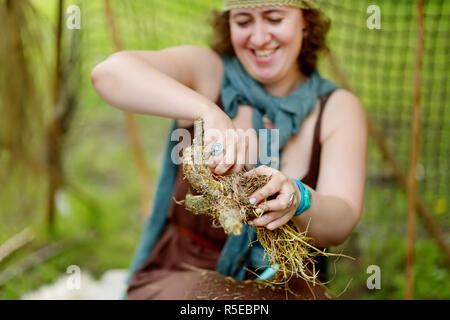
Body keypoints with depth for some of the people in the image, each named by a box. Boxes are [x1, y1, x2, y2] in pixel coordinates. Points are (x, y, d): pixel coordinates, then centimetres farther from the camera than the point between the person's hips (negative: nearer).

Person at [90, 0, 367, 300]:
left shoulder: (339, 108, -1)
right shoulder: (206, 71, -5)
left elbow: (341, 221, -14)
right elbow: (110, 73, -24)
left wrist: (297, 200, -38)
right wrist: (209, 113, -38)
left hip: (282, 286, 2)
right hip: (182, 278, -2)